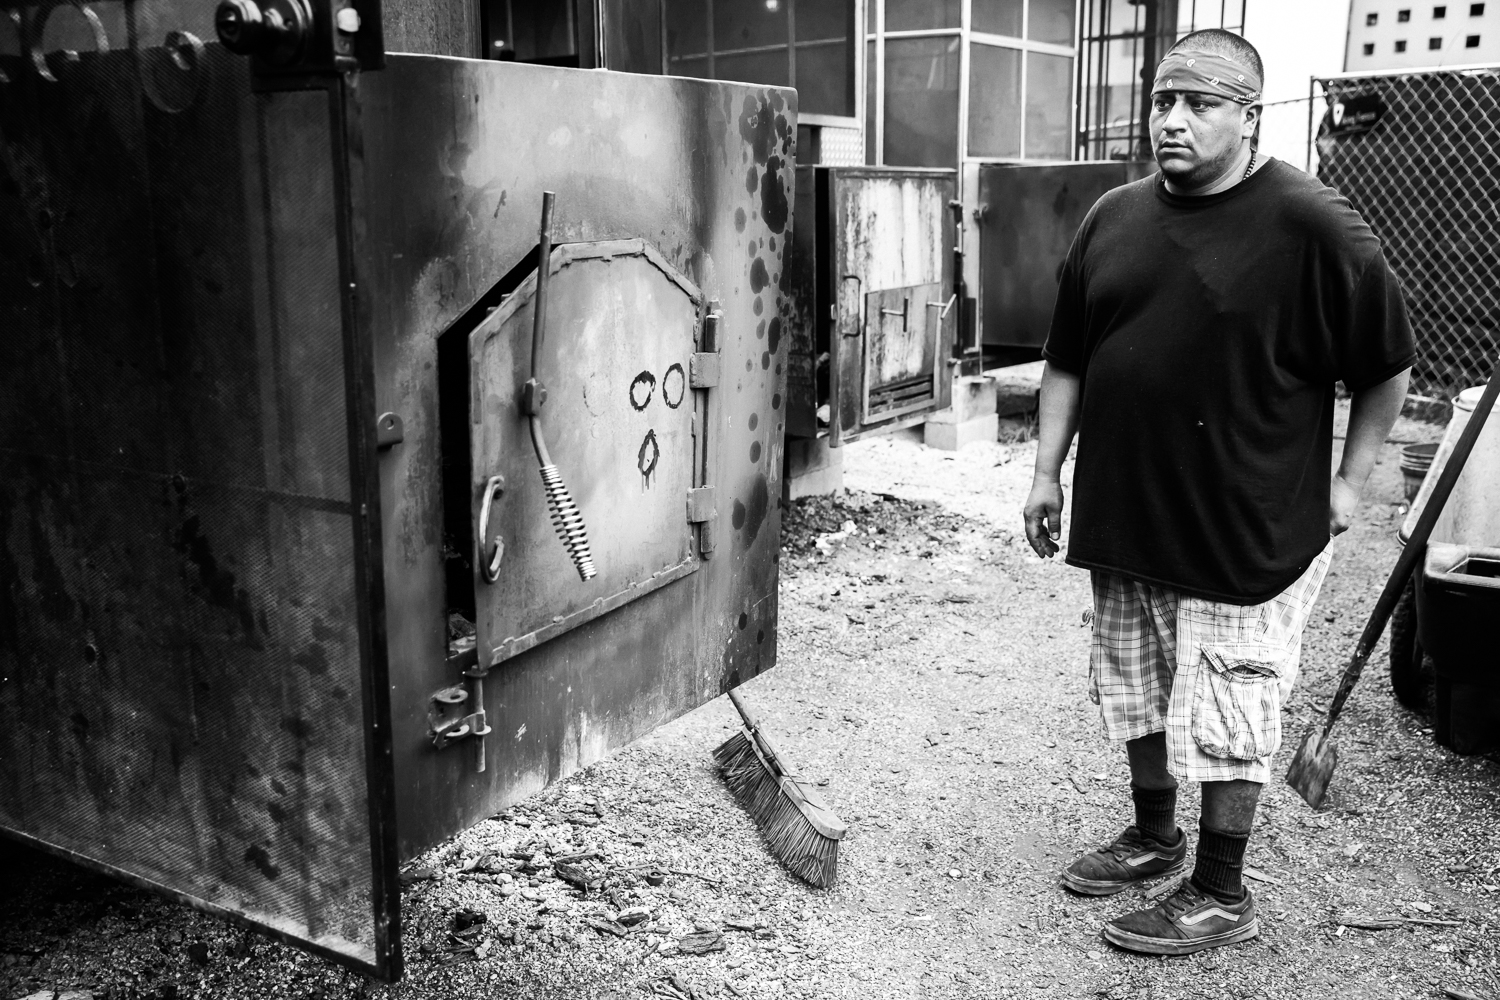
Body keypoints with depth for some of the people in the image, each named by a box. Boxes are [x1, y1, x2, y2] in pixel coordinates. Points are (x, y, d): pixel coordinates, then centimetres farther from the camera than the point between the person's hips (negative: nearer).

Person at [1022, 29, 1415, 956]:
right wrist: (1048, 470, 8)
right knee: (1138, 694, 19)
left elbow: (1388, 364, -4)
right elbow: (1068, 361, 11)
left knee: (1225, 715, 4)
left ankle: (1222, 895, 22)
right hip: (1126, 522, 6)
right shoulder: (1115, 217, 5)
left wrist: (1350, 480, -3)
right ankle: (1154, 836, 40)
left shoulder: (1312, 225, -12)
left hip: (1247, 532, -6)